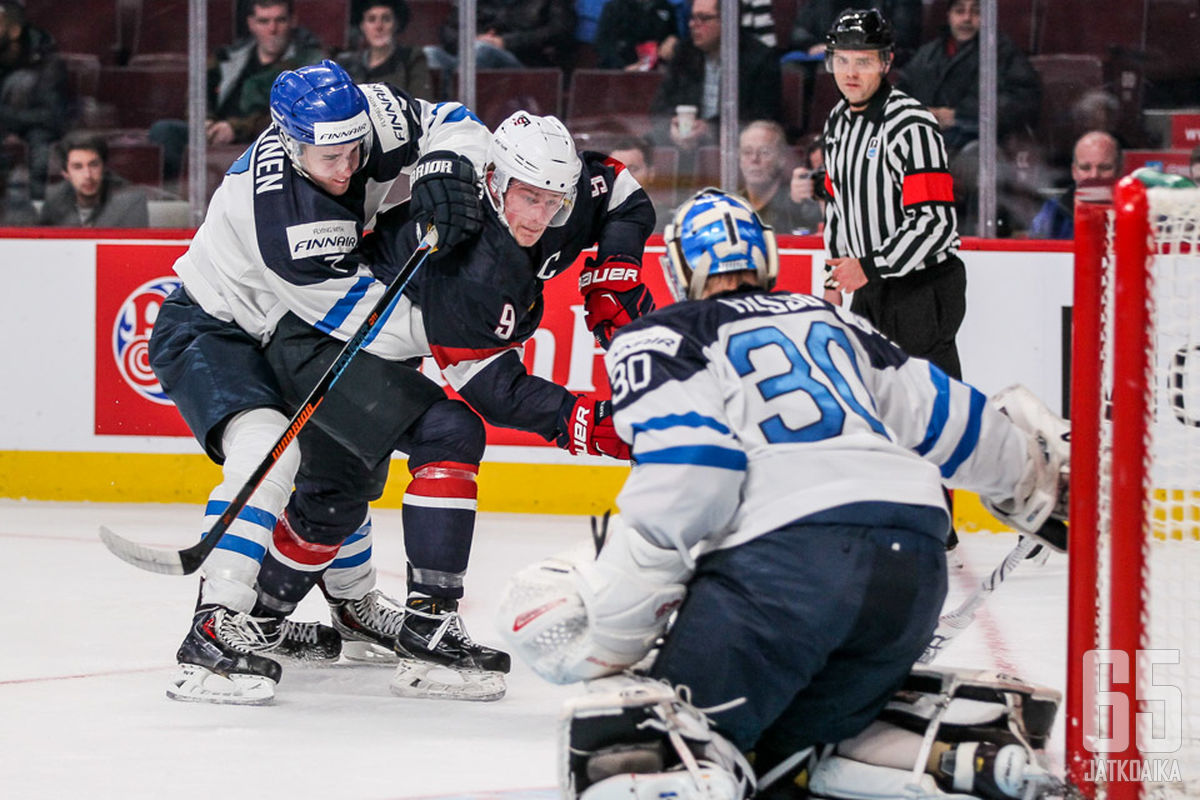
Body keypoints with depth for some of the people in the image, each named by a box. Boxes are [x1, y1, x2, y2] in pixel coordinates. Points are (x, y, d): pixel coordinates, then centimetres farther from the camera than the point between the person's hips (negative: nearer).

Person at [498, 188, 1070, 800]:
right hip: (914, 564, 6)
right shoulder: (831, 321, 29)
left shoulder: (656, 341, 11)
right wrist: (1035, 471, 51)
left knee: (628, 747, -10)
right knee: (793, 744, 22)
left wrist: (610, 627, -4)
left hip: (786, 555, -6)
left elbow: (683, 480, -5)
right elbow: (942, 413, 31)